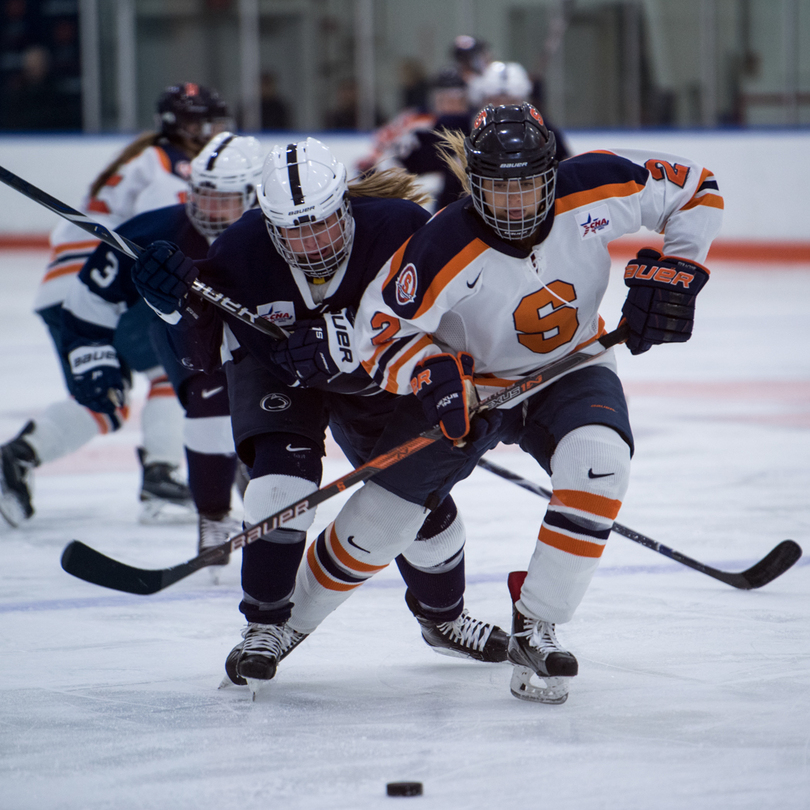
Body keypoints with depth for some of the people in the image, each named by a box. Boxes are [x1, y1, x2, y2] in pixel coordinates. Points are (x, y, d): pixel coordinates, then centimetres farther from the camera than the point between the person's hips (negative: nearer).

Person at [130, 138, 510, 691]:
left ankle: (443, 615, 32)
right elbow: (203, 348, -16)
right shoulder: (243, 251, -29)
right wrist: (180, 301, -38)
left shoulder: (399, 228, -32)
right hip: (274, 369, -1)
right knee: (285, 467, -27)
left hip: (374, 377, 1)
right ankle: (266, 624, -14)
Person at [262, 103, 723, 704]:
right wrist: (429, 376, -36)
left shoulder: (596, 191, -23)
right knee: (381, 519, 2)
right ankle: (287, 619, 31)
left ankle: (535, 628, -17)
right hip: (468, 383, -1)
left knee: (598, 463, -32)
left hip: (571, 368, 1)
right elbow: (380, 329, -18)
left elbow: (694, 188, -8)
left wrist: (672, 271, -18)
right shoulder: (444, 249, -30)